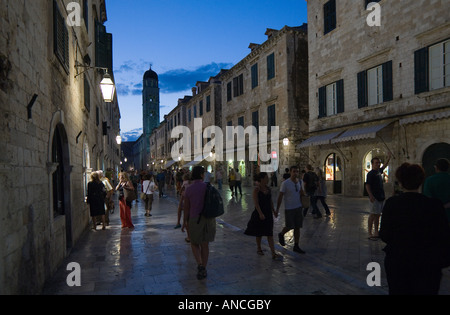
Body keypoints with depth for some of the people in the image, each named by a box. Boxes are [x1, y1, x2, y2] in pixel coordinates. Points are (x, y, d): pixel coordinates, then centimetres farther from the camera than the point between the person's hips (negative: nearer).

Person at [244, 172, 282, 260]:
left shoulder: (268, 188, 7)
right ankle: (258, 249, 31)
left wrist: (274, 211, 15)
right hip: (259, 213, -5)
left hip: (268, 213, 5)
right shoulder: (256, 189, -12)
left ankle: (273, 253, 2)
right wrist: (260, 213, -24)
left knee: (270, 233, 3)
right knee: (259, 233, 10)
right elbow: (256, 203, -18)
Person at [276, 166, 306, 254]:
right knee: (289, 226, -3)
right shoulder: (285, 183, -13)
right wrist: (277, 209, -11)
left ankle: (296, 246, 18)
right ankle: (281, 234, 30)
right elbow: (280, 196, -10)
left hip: (298, 207, 5)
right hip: (289, 208, -5)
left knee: (297, 227, 7)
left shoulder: (299, 182, 4)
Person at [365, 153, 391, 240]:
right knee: (373, 215, -5)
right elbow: (367, 185, -16)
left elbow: (384, 167, 37)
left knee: (378, 215, 12)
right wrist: (371, 196, -25)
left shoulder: (379, 171, 14)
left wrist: (388, 159, 35)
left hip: (381, 197, 8)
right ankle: (370, 234, 0)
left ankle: (376, 232, 19)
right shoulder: (370, 173, -11)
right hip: (375, 198, -8)